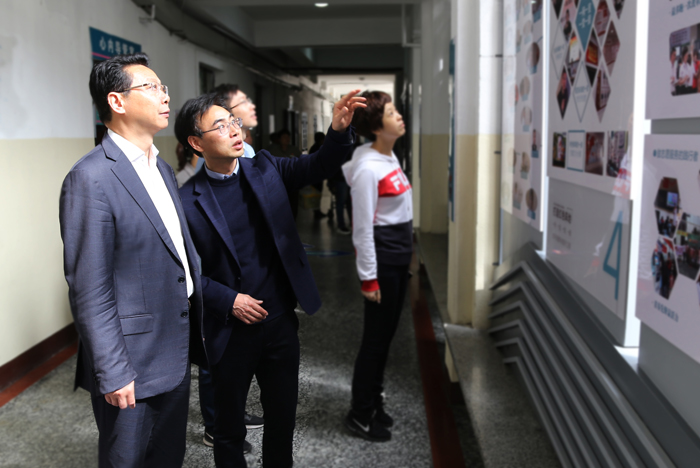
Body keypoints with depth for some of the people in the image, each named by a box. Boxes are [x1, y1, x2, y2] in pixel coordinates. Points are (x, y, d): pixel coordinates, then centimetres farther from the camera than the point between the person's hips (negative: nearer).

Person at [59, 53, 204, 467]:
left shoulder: (163, 169, 9)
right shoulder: (91, 178, -18)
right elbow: (89, 289, -19)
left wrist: (197, 332, 13)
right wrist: (113, 374, -19)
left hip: (176, 353, 8)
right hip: (132, 363, -7)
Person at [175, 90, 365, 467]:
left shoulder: (264, 169, 0)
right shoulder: (188, 201, -12)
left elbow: (317, 167, -4)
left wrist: (339, 130, -22)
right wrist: (228, 301, -16)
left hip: (281, 322, 4)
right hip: (231, 332, -3)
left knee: (283, 417, 20)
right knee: (229, 427, 17)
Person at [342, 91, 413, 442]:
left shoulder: (389, 157, 8)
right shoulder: (367, 169, -21)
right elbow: (363, 228, -20)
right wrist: (368, 278, -18)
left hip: (399, 257, 9)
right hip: (382, 260, -9)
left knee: (386, 334, 18)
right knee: (376, 337, 2)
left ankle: (374, 402, 33)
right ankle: (360, 415, 18)